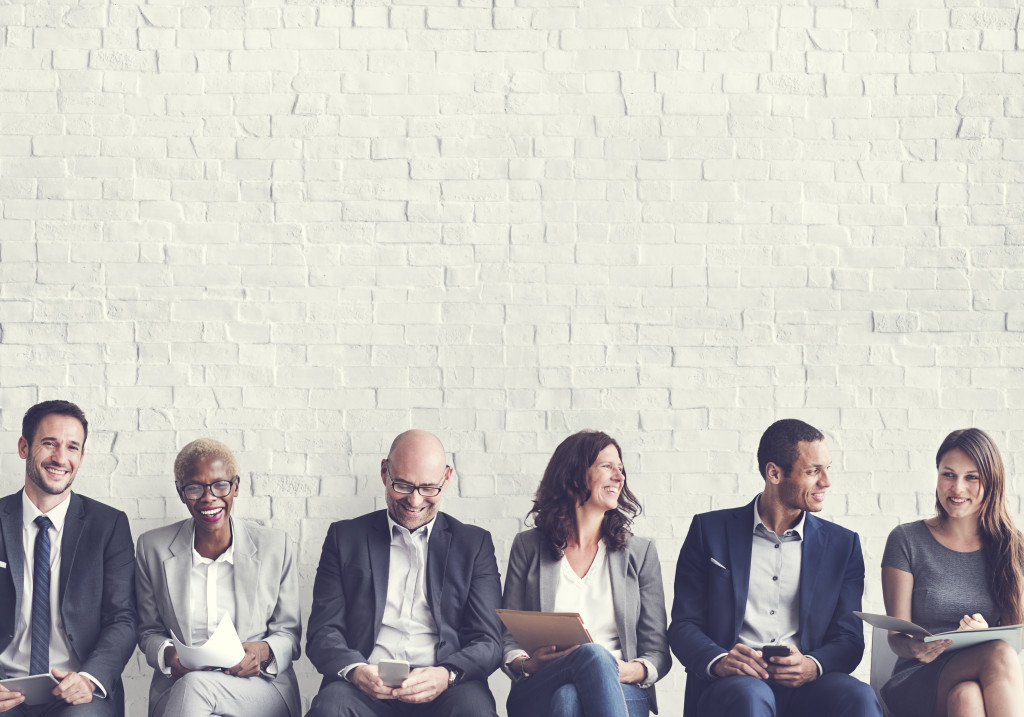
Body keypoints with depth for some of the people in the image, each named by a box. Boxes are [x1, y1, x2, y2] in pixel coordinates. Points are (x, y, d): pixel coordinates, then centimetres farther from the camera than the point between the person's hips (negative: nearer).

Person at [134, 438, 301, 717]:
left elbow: (289, 632, 11)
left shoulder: (276, 547, 4)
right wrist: (167, 654, -10)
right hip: (176, 689, 1)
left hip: (261, 689, -1)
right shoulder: (153, 548, 7)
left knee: (194, 685, -36)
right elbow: (149, 631, 15)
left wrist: (264, 652, -13)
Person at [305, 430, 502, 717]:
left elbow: (489, 642, 8)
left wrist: (447, 674, -15)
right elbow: (323, 632, 9)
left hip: (444, 693, 1)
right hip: (367, 686, 0)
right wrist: (355, 670, -15)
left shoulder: (475, 543, 16)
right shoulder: (346, 537, 17)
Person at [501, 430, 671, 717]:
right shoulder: (528, 547, 15)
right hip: (538, 692, 0)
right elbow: (508, 638, 13)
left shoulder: (640, 552, 17)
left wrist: (635, 671, -12)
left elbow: (657, 650, 12)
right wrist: (526, 665, -12)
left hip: (622, 691, 0)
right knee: (593, 655, -37)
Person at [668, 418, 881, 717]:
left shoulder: (843, 544, 15)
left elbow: (849, 639, 10)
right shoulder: (710, 531, 10)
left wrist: (813, 666, -15)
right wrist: (718, 661, -17)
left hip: (807, 684, 2)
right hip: (732, 683, -2)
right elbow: (684, 625, 6)